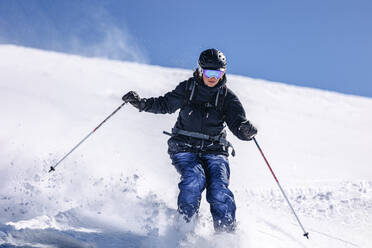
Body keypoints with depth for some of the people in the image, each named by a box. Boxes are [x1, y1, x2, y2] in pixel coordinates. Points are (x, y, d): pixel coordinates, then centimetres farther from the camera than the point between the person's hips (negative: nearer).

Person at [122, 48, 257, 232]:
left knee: (219, 188, -21)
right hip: (184, 148, 0)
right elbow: (165, 104, 8)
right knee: (194, 179, -27)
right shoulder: (188, 88, 3)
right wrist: (142, 103, -7)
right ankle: (185, 223, -10)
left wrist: (246, 130, -30)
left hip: (214, 151, 0)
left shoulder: (227, 97, 1)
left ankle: (226, 232, -10)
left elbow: (238, 124, -7)